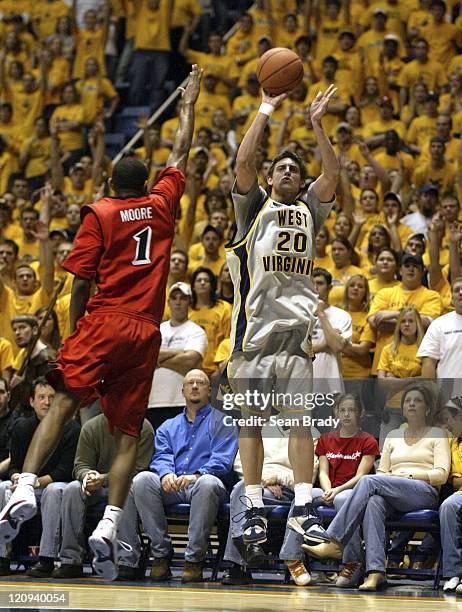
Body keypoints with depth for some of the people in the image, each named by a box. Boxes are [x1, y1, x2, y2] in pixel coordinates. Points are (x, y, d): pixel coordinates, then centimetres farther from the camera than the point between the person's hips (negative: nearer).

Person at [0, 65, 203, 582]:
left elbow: (81, 282, -2)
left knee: (63, 405, -8)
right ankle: (109, 526, -11)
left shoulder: (99, 213, 5)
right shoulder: (161, 205, 14)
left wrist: (74, 329, 7)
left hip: (103, 322, -3)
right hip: (145, 330, 3)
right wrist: (189, 105, 42)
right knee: (127, 433, 1)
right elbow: (180, 156, 31)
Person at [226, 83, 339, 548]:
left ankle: (303, 509, -1)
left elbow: (333, 172, 4)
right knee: (250, 419, -1)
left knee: (301, 418, -2)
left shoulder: (310, 209, 18)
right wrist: (266, 110, -3)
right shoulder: (254, 206, 11)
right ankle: (254, 511, 2)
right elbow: (243, 161, -3)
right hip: (255, 322, -2)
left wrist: (317, 124, -2)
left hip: (298, 325, 2)